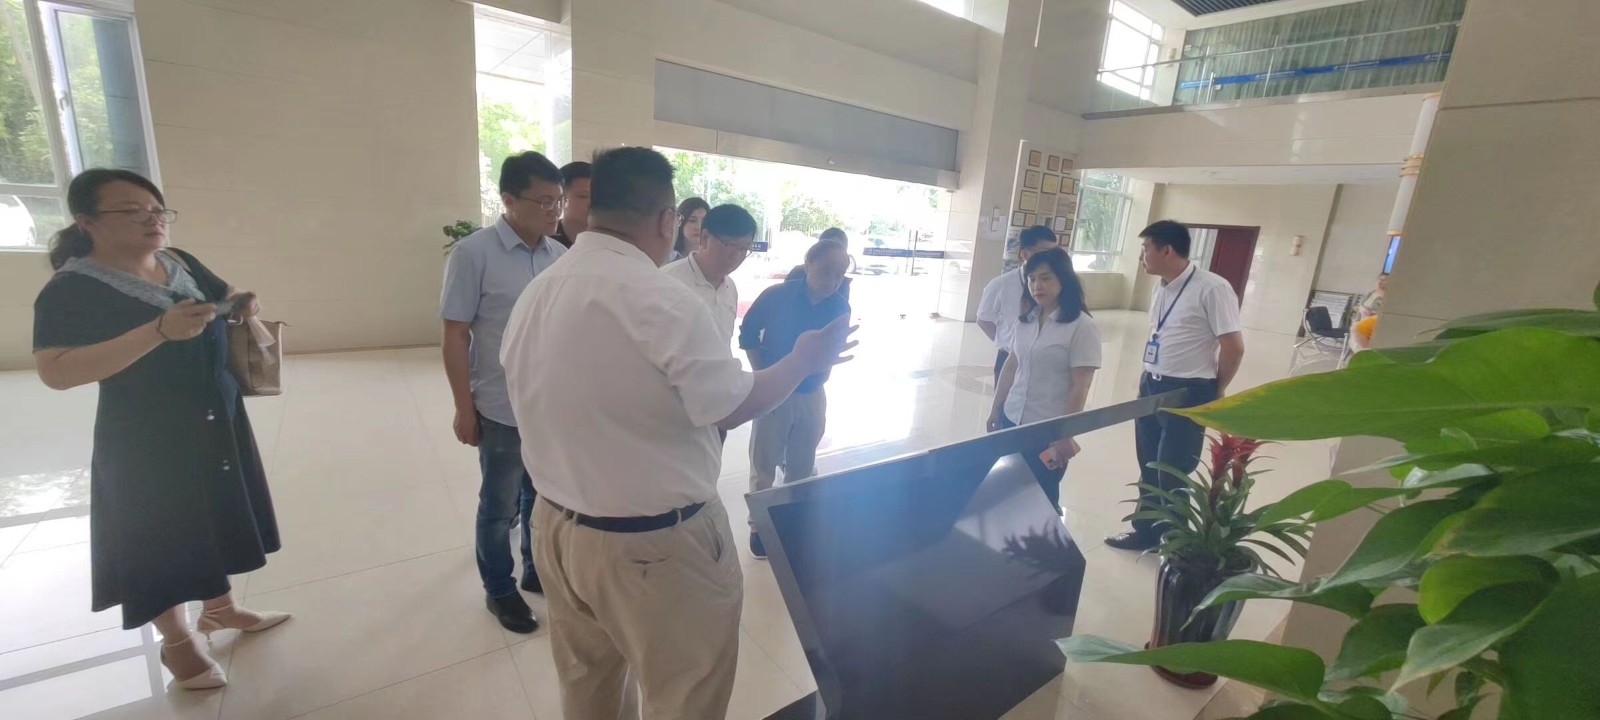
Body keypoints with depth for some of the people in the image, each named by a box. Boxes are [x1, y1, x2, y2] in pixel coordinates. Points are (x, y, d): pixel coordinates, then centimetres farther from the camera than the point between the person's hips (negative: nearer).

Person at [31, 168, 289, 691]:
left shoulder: (181, 262, 2)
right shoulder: (72, 288, -16)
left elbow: (225, 297, 17)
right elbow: (55, 372, -24)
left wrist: (244, 306, -8)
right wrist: (160, 330, -33)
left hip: (216, 423, 6)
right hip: (146, 438, -6)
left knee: (214, 518, 19)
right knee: (160, 536, 9)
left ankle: (219, 608, 38)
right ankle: (177, 641, 28)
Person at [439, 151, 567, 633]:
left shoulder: (560, 255, 2)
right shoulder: (473, 253, -11)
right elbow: (455, 335, -9)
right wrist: (464, 407, -9)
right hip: (503, 409, -4)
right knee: (500, 508, 14)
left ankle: (537, 570, 40)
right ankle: (498, 589, 34)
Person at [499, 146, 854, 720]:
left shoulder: (535, 294, 1)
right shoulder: (662, 300, -25)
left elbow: (565, 405, 10)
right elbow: (732, 407, -17)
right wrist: (805, 360, -3)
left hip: (558, 524, 8)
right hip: (654, 543, -8)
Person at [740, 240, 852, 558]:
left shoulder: (840, 307, -6)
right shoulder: (776, 296, -14)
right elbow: (747, 335, -4)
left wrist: (820, 372, -9)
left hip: (812, 396, 3)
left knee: (802, 467, 16)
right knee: (764, 466, 8)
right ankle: (759, 527, 27)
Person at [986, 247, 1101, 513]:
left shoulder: (1082, 327, -14)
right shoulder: (1026, 319, 4)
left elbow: (1080, 387, -14)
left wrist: (1065, 434, -14)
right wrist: (995, 409, 15)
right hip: (1012, 420, 6)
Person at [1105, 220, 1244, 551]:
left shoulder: (1212, 288, -17)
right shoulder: (1163, 287, 8)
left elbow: (1234, 347, -15)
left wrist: (1214, 391, -2)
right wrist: (1149, 377, 13)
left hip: (1187, 393, -8)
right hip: (1151, 387, 8)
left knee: (1172, 476, 3)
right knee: (1148, 469, 18)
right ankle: (1145, 531, 34)